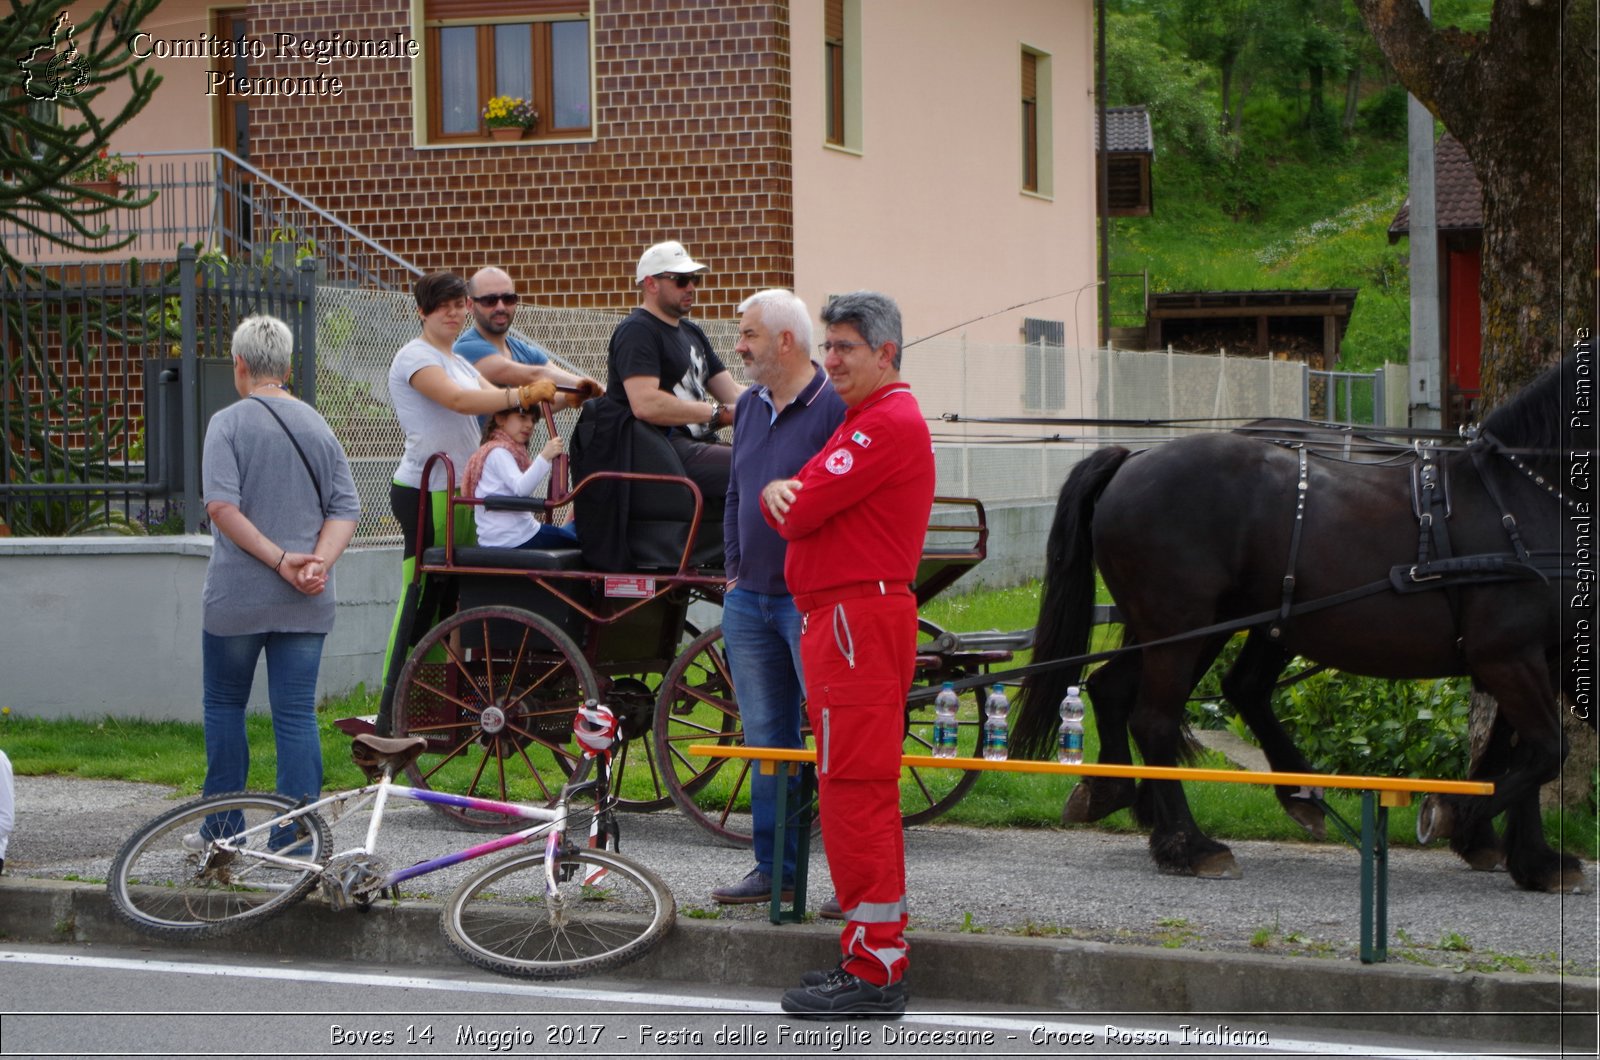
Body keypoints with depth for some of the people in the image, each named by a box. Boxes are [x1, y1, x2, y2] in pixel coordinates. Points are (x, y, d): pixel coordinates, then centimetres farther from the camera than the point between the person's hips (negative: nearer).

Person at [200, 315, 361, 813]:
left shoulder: (229, 422, -5)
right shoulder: (319, 426, 9)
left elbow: (221, 506, -16)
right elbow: (345, 508, 2)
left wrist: (280, 559, -15)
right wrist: (319, 562, -10)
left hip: (237, 597, -3)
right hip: (306, 604, 3)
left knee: (224, 706, 13)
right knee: (297, 715, 3)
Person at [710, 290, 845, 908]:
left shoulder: (837, 409, -12)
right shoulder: (750, 406, 13)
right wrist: (733, 570, 17)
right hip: (748, 601, 8)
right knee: (766, 741, 12)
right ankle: (774, 868, 20)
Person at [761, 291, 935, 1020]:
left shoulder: (890, 423, -13)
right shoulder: (870, 421, 23)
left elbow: (798, 514, -18)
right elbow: (799, 508, 16)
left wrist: (782, 498, 5)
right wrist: (783, 491, -7)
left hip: (858, 620, -11)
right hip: (842, 619, 11)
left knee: (853, 790, -10)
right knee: (864, 791, 15)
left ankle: (872, 972, -9)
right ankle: (880, 954, 22)